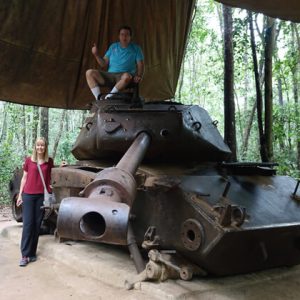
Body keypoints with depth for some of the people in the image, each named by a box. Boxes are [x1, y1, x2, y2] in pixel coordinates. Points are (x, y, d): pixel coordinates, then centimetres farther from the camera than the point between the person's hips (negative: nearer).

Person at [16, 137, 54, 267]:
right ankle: (25, 255, -1)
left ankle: (32, 253, 13)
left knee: (37, 225, 4)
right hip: (28, 195, -1)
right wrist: (20, 195, 5)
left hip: (42, 196, 1)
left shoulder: (49, 161, 5)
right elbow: (24, 178, 6)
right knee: (28, 224, -5)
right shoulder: (29, 160, 2)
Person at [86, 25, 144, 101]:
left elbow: (140, 65, 3)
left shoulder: (136, 48, 10)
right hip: (109, 76, 3)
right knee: (90, 72, -18)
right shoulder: (113, 47, 18)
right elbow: (104, 64, 16)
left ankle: (108, 98, -31)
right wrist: (96, 54, 0)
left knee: (127, 76, -41)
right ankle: (98, 98, -28)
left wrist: (139, 76, -17)